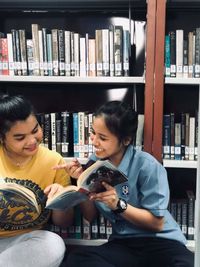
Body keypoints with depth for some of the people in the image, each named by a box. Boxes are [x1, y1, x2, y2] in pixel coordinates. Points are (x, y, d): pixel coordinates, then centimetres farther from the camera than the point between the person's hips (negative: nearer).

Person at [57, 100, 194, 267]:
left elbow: (156, 222, -8)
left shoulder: (146, 165, -13)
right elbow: (90, 216, 8)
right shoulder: (95, 162, 3)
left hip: (159, 241, -4)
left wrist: (118, 205, -21)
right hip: (123, 243, 5)